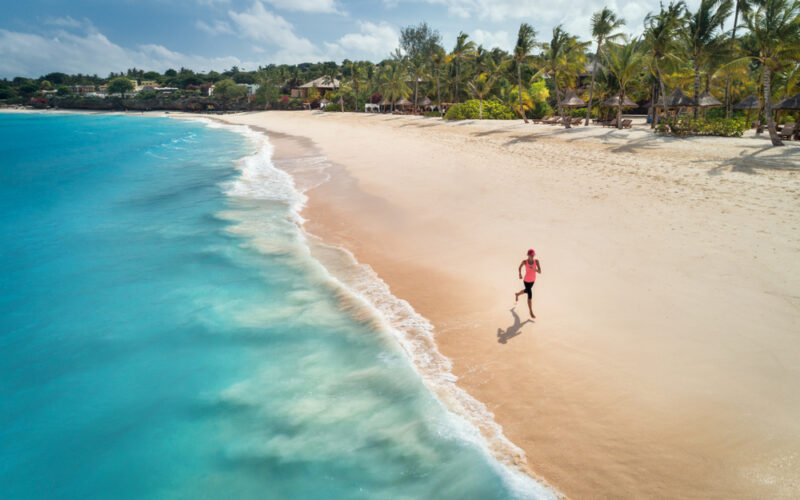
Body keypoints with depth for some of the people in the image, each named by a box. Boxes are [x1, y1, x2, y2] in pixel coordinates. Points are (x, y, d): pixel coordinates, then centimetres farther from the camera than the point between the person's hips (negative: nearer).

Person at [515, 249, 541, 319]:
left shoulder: (536, 261, -16)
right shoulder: (524, 261, -21)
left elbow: (540, 272, -21)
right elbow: (520, 267, 1)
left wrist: (534, 268, -38)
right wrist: (520, 274, 2)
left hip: (533, 280, 5)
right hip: (526, 281, -5)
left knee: (527, 291, 30)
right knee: (530, 296, 0)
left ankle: (517, 294, 63)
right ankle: (531, 312, 17)